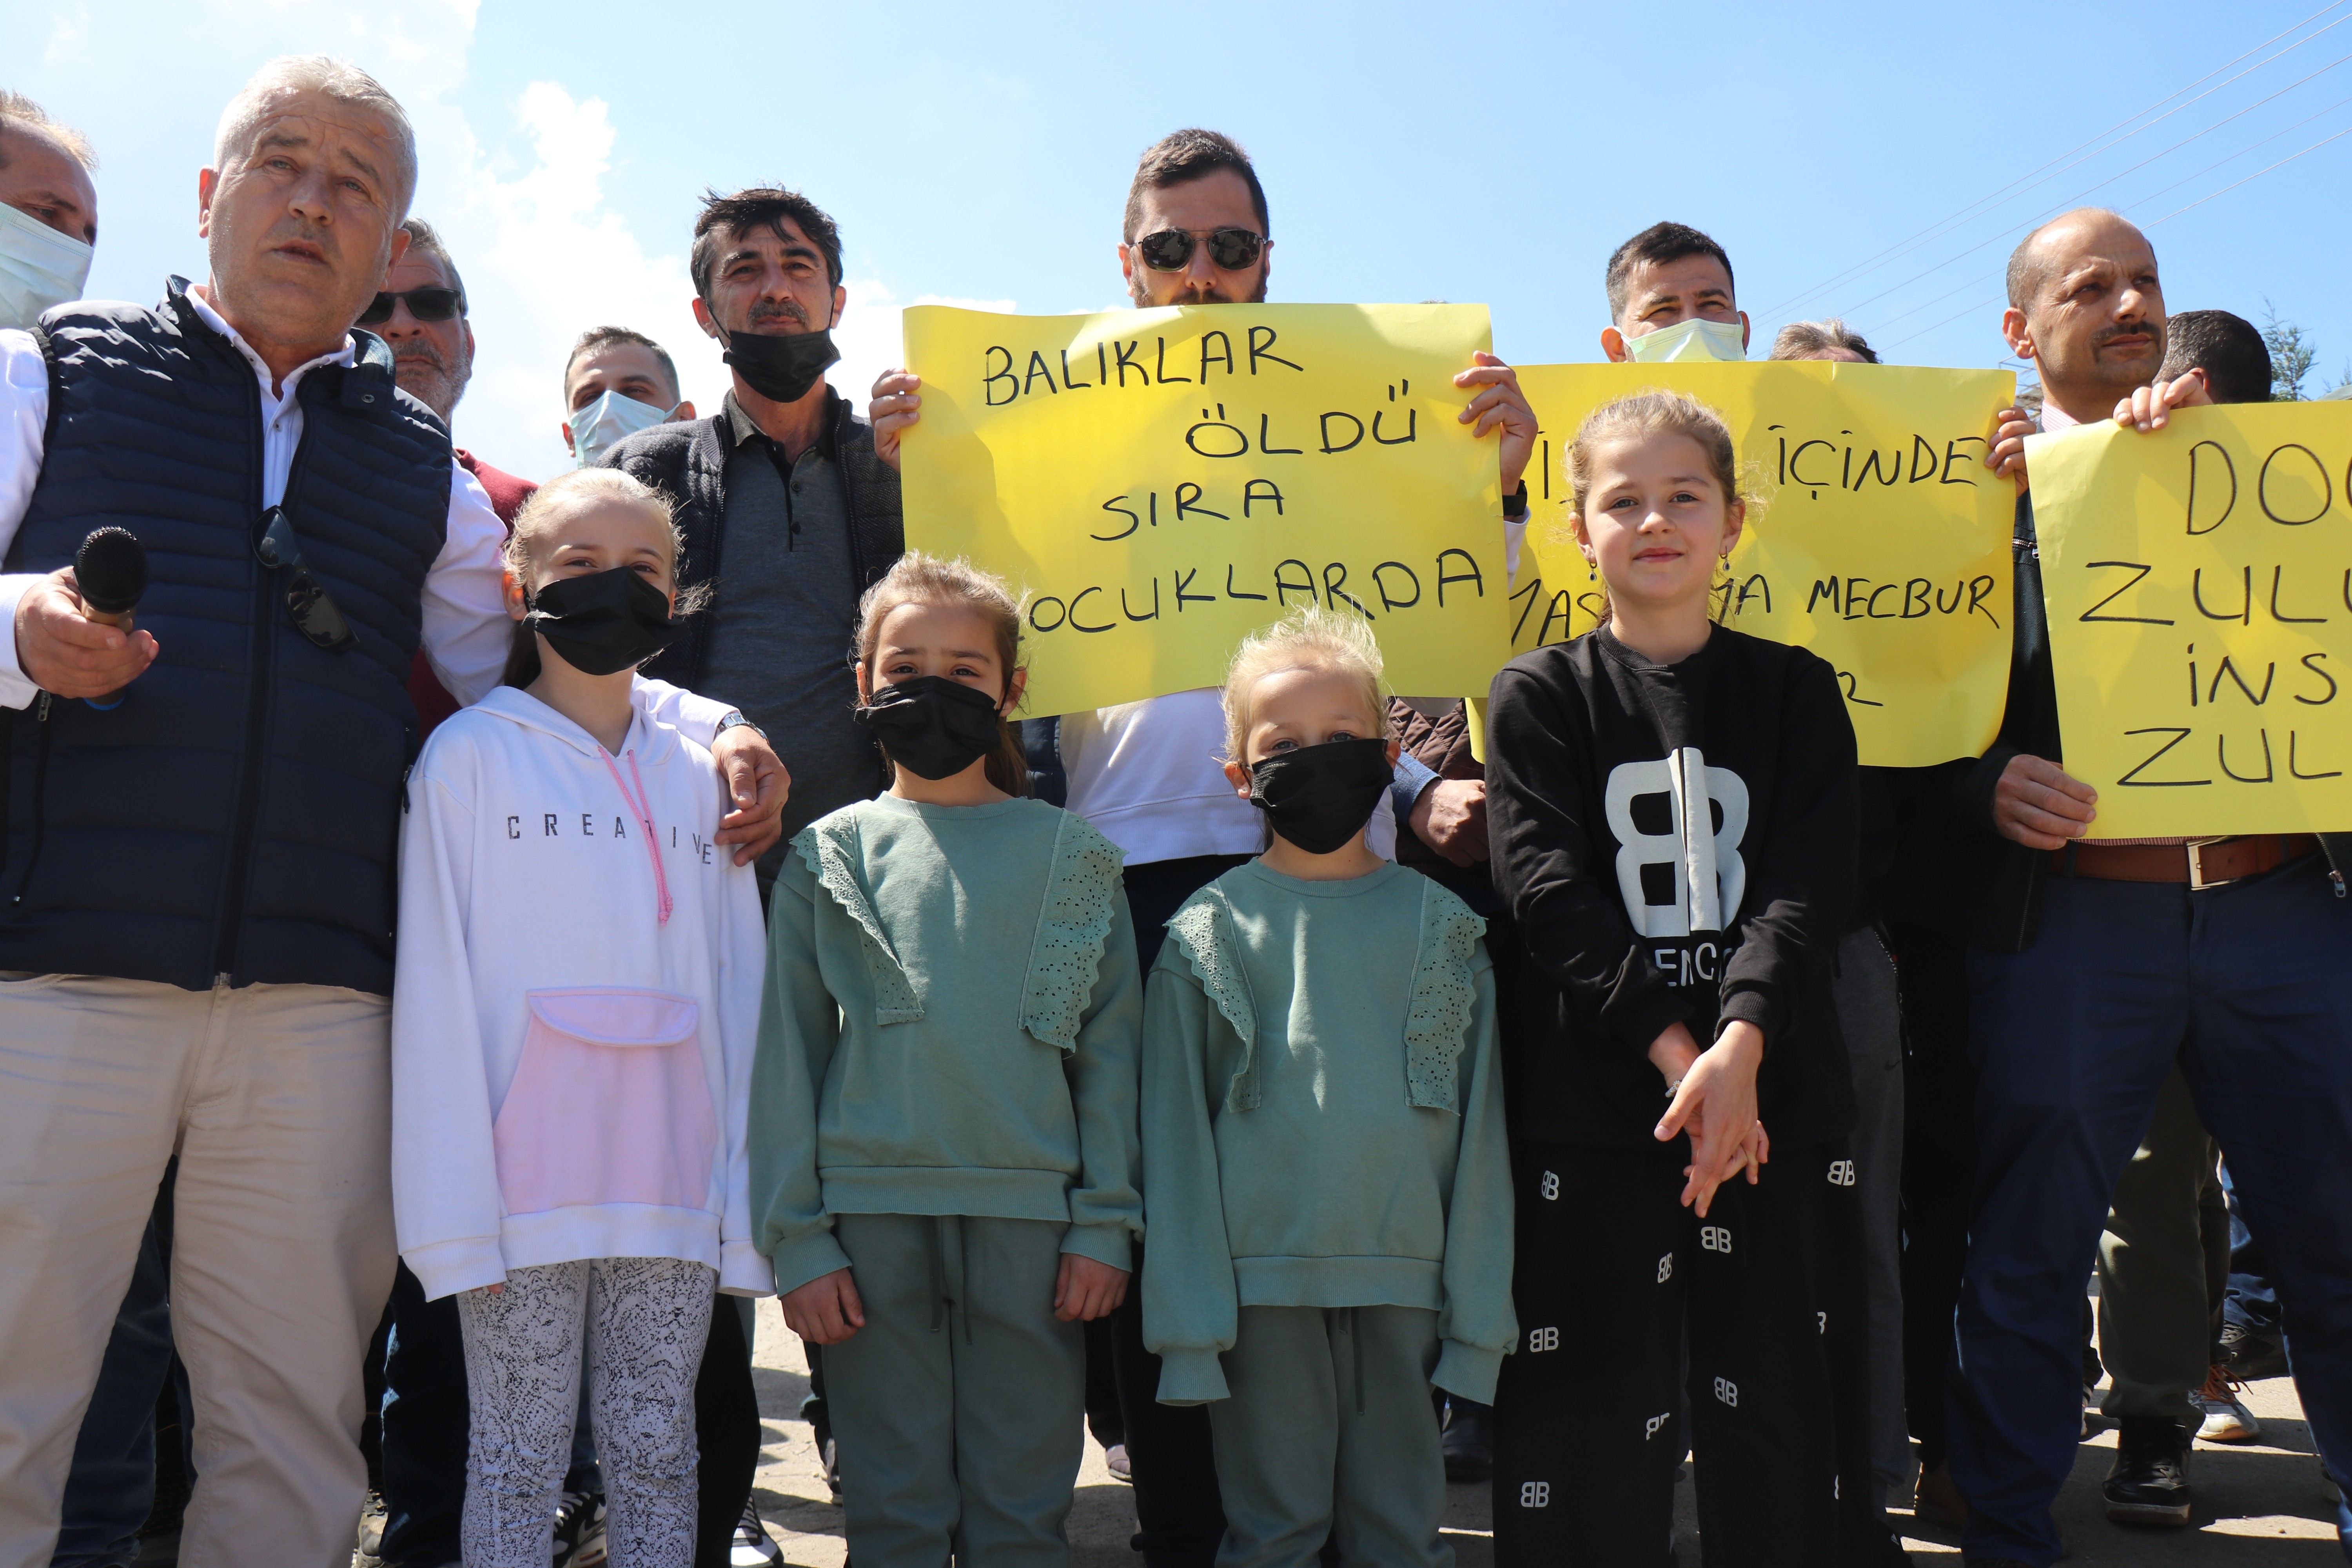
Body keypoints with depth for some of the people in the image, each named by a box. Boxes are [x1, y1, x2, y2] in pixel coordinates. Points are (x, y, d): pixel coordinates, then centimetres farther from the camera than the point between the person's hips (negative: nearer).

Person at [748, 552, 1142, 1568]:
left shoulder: (1072, 855, 8)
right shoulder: (830, 855, 8)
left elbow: (1111, 1050, 6)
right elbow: (786, 1054, 6)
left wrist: (1104, 1223, -1)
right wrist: (796, 1238, -1)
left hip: (1031, 1216, 0)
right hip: (874, 1214, 0)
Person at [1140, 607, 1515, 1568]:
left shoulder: (1442, 927, 8)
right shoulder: (1207, 932, 4)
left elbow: (1479, 1125, 7)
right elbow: (1176, 1132, 2)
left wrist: (1479, 1307, 2)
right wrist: (1189, 1316, -3)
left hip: (1406, 1277, 1)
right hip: (1261, 1277, -1)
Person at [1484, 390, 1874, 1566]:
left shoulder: (1796, 691, 10)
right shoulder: (1539, 697, 6)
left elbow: (1810, 883, -2)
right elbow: (1552, 894, -6)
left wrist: (1740, 1045, -18)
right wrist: (1674, 1051, -17)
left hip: (1776, 1104, 2)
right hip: (1596, 1113, -1)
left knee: (1788, 1427, 7)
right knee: (1593, 1433, 3)